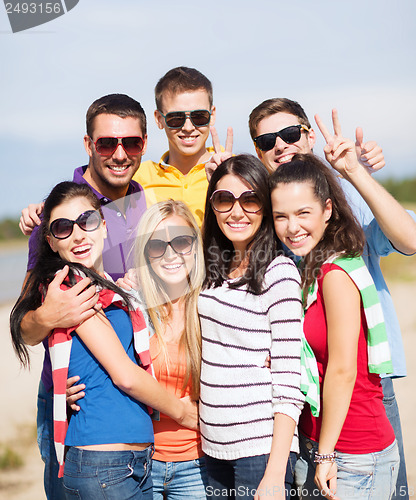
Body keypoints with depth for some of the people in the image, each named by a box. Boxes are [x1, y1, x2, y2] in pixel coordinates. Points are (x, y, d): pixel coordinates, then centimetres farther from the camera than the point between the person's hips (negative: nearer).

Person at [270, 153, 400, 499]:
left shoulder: (337, 272, -17)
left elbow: (343, 371, -17)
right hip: (311, 446, 8)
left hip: (355, 459, -8)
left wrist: (326, 455, -11)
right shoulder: (306, 269, 8)